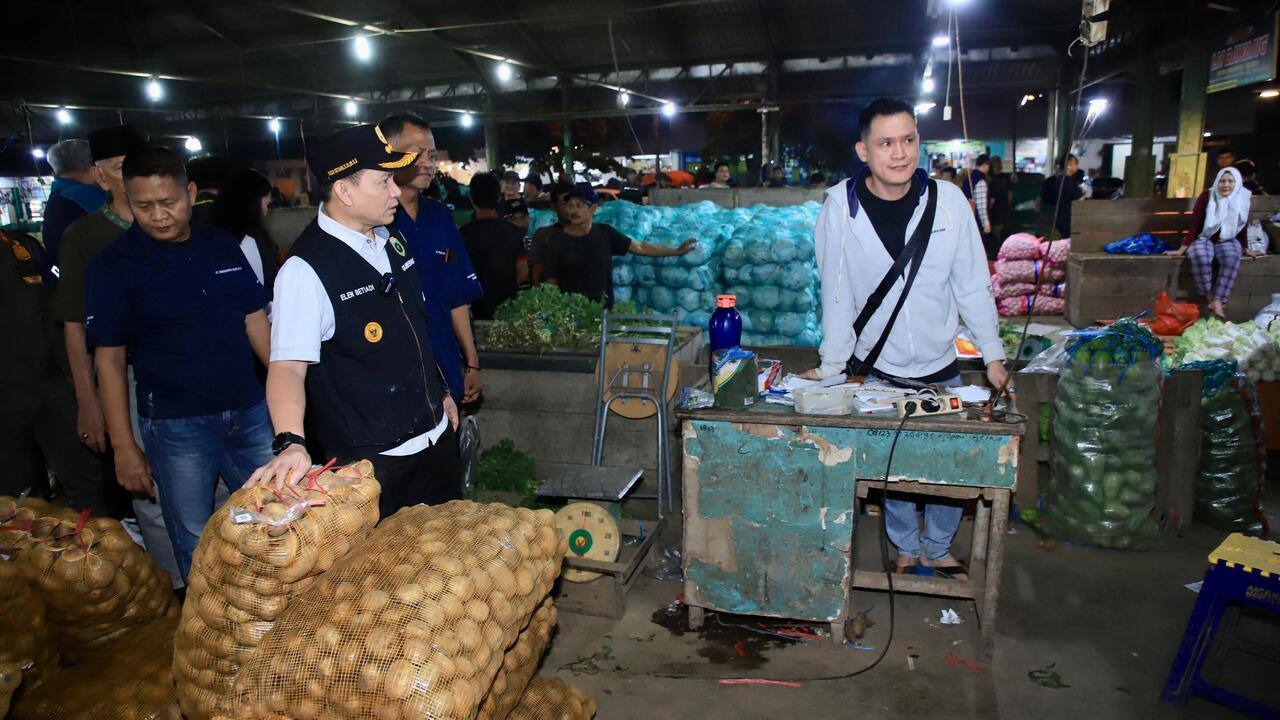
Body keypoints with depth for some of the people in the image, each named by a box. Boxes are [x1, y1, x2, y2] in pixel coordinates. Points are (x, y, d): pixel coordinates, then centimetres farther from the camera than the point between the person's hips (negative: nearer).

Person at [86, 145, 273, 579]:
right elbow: (109, 360, -3)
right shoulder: (113, 265, -5)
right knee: (196, 547, 8)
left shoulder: (223, 247, 5)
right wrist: (123, 446, -5)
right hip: (176, 426, -3)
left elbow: (255, 322, 9)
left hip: (250, 413, 4)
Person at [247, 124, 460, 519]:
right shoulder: (305, 270, -20)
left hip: (436, 435, 8)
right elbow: (288, 365, -26)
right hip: (370, 459, -8)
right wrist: (291, 444, -41)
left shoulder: (392, 238, 5)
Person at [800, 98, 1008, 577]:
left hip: (941, 367, 2)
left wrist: (993, 356, 2)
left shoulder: (948, 200, -9)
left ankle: (937, 548, 35)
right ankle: (905, 547, 36)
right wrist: (831, 367, -5)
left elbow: (973, 286, -1)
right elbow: (836, 295, -7)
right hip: (876, 368, -1)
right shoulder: (840, 208, -13)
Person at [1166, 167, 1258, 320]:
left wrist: (1245, 249, 12)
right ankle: (1210, 298, -23)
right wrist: (1182, 249, -15)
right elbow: (1194, 225, -11)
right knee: (1200, 257, -37)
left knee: (1232, 258, -33)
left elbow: (1242, 228, 8)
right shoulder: (1206, 197, -11)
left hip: (1227, 241, 2)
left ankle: (1218, 301, -33)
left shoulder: (1243, 199, -3)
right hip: (1204, 239, -2)